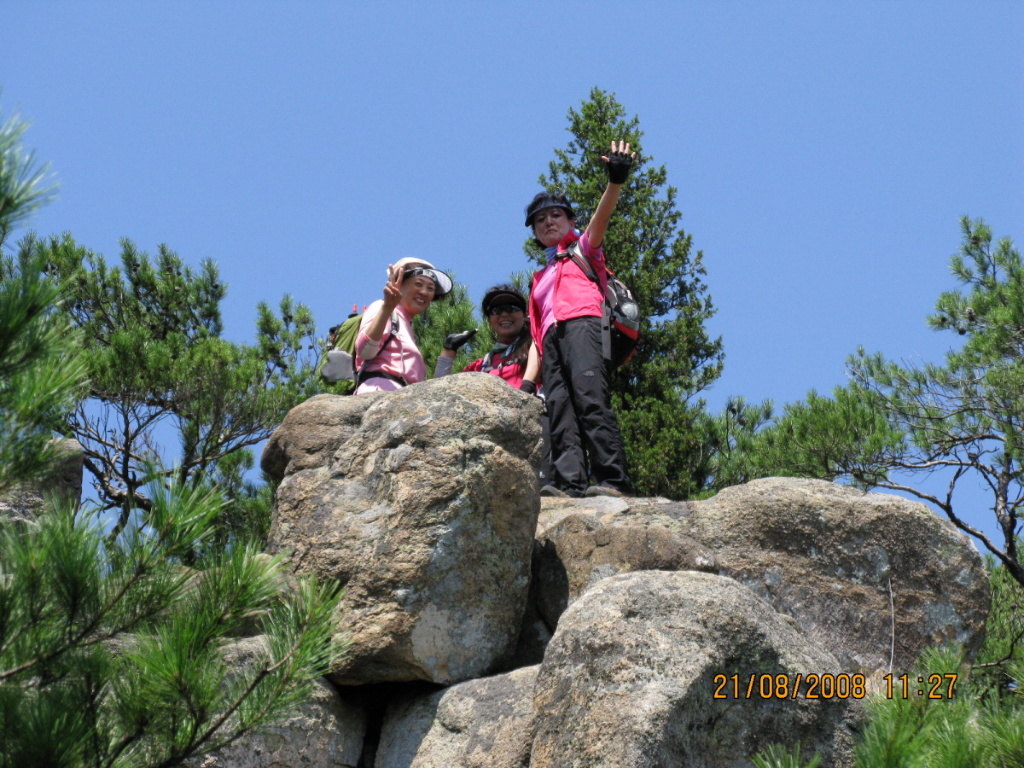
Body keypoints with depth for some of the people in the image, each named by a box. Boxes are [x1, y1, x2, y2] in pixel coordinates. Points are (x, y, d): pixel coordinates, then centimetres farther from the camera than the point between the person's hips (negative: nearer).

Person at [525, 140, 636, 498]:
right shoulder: (539, 280, 37)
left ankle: (614, 480, -39)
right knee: (559, 409, -16)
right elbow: (535, 332, 27)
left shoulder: (584, 250, 25)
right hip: (553, 336, 6)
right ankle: (569, 482, -33)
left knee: (589, 395, -27)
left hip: (581, 323, -6)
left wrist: (615, 182, -18)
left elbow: (600, 219, 3)